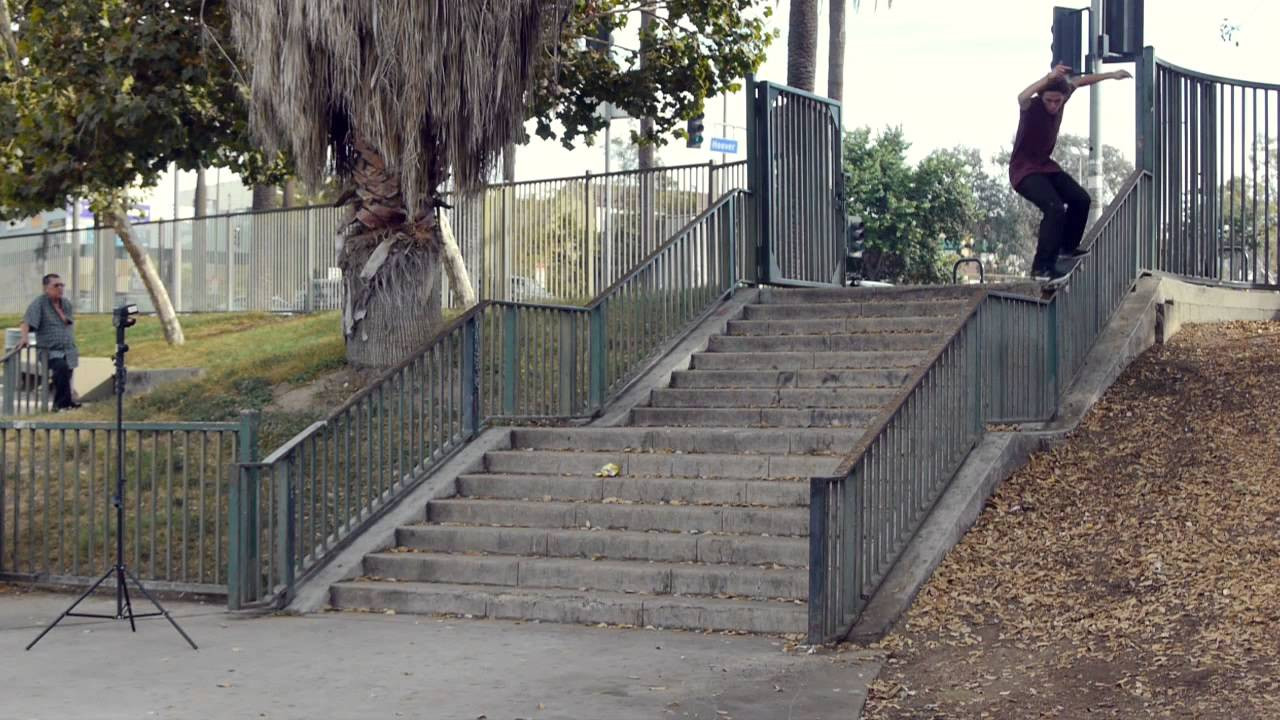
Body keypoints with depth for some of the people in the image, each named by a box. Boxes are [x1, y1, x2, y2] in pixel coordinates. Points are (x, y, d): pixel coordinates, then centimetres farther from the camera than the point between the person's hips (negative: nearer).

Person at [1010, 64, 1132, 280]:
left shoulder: (1061, 97, -6)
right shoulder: (1032, 107, -25)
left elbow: (1079, 81, 12)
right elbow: (1022, 98, -50)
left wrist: (1111, 75, 19)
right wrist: (1049, 78, -66)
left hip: (1046, 165, 8)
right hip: (1024, 170, -8)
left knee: (1081, 200, 13)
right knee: (1055, 208, -26)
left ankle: (1067, 246, 35)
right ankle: (1042, 267, -23)